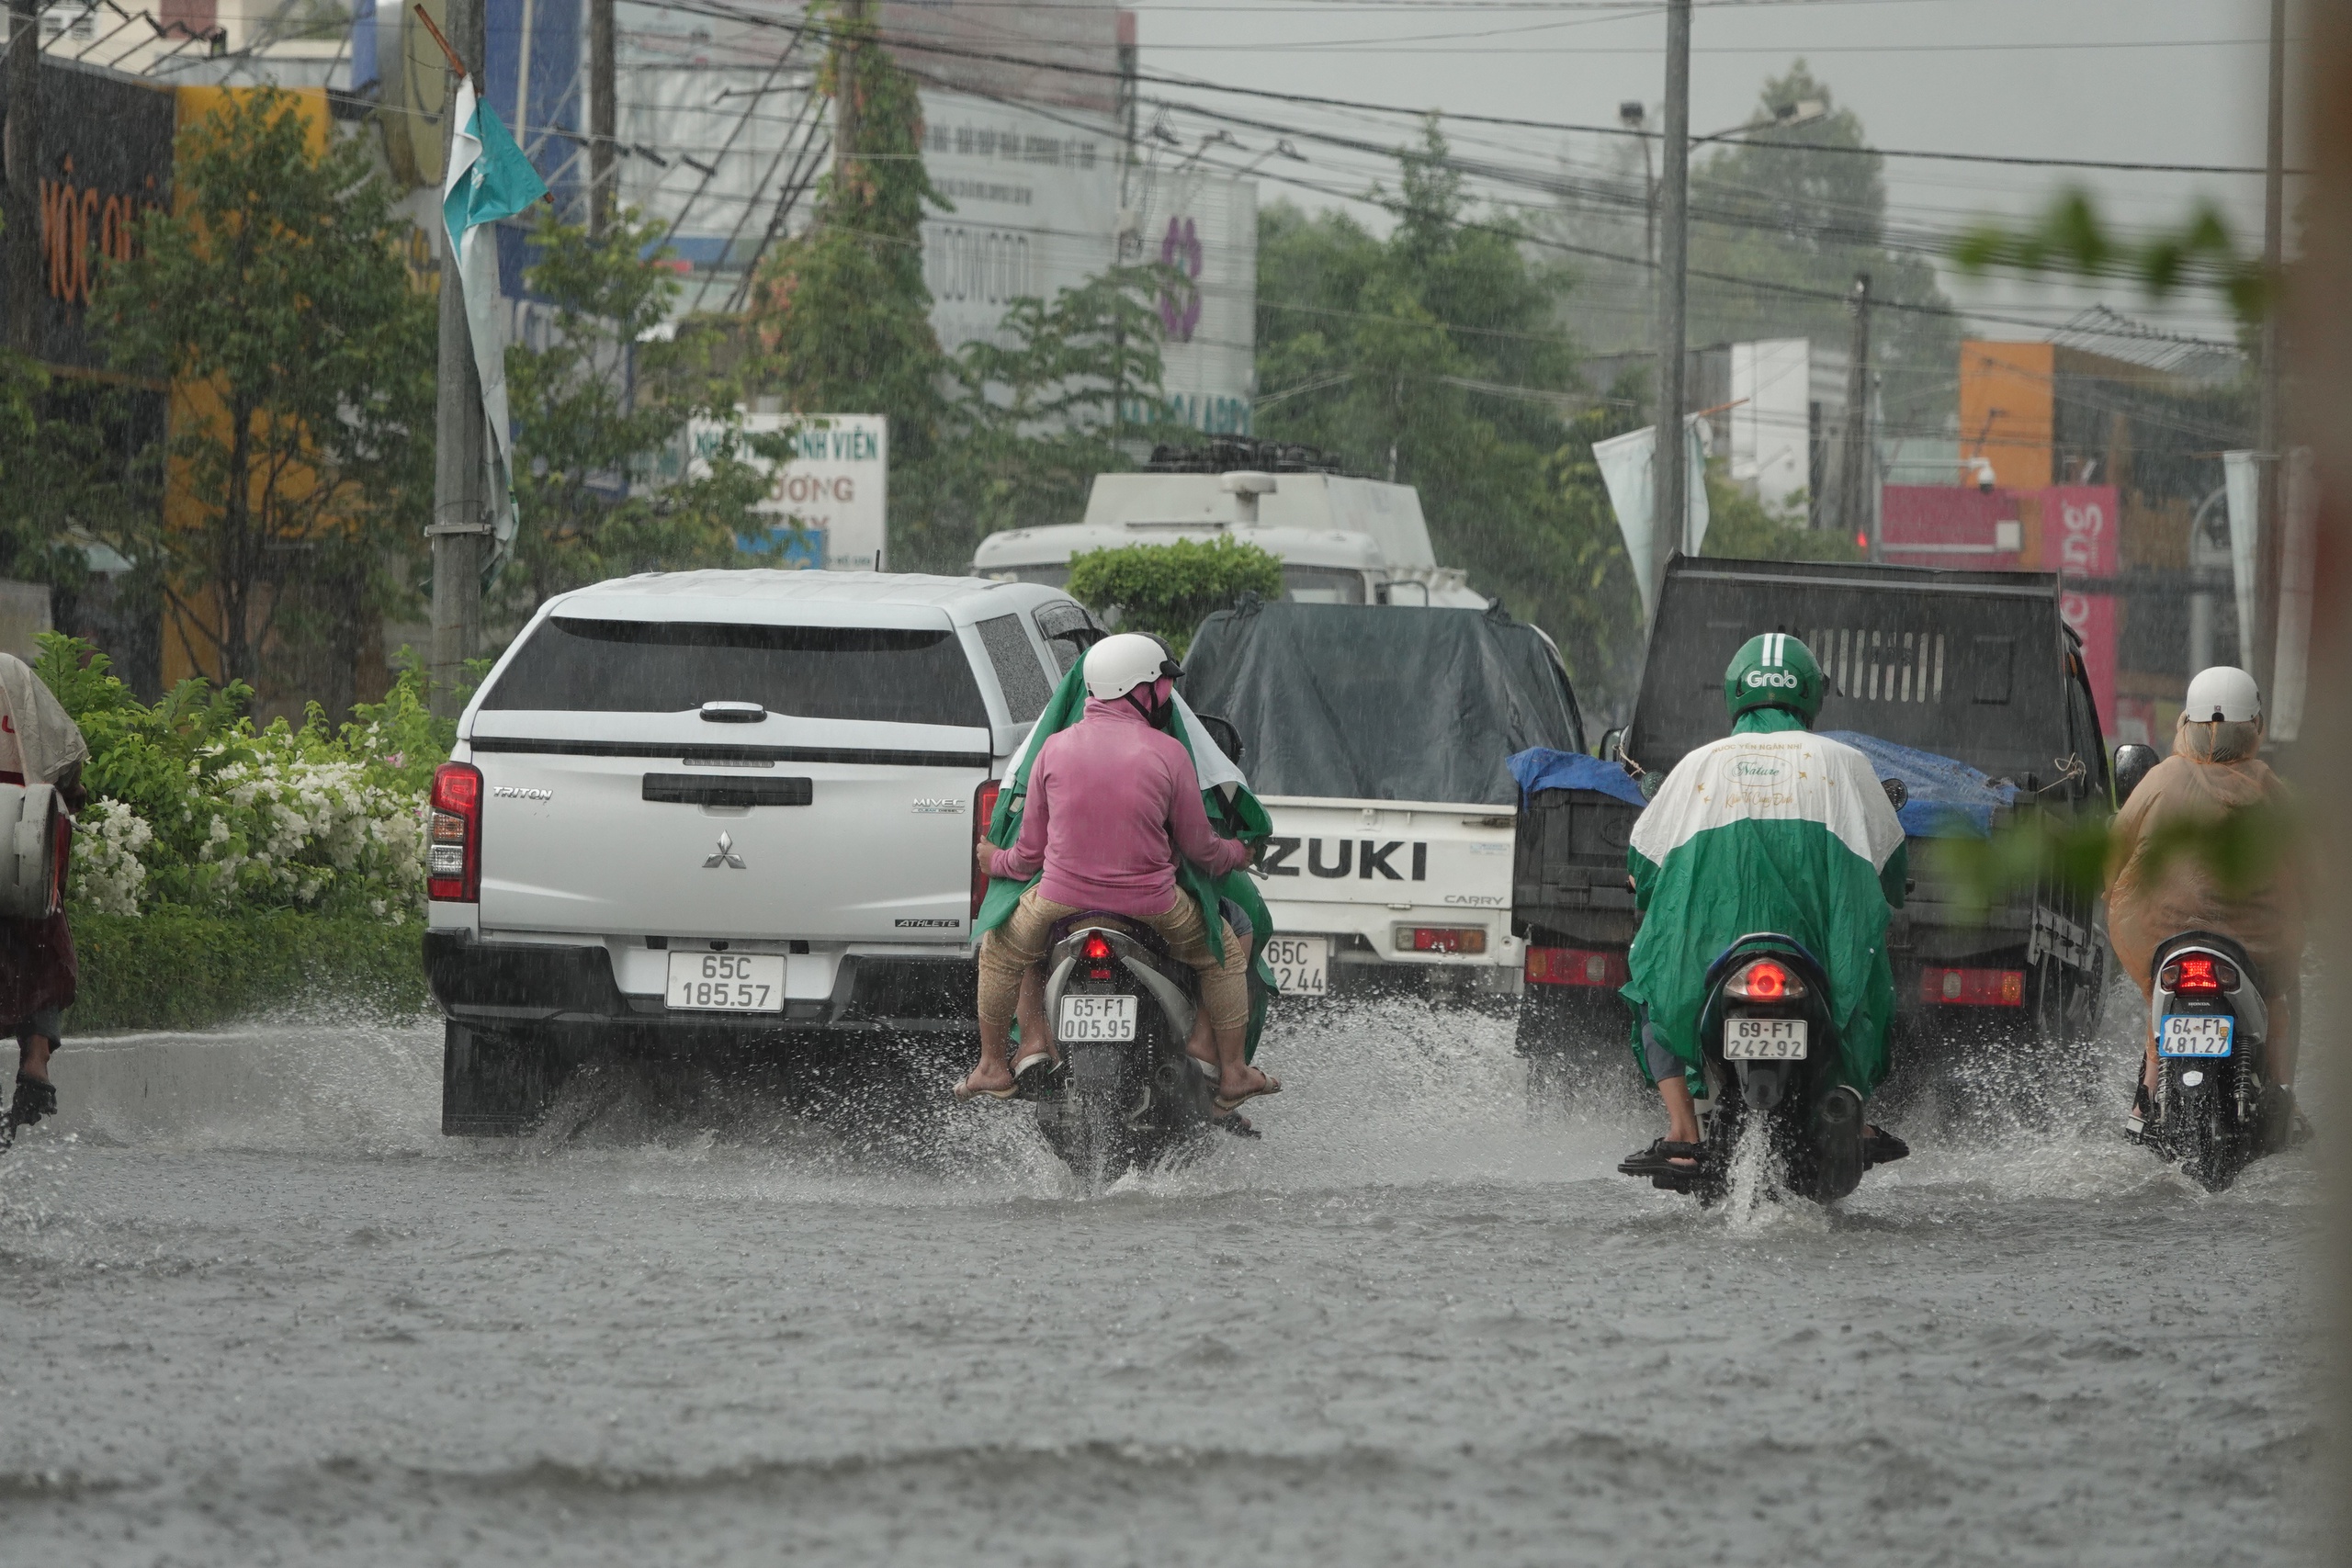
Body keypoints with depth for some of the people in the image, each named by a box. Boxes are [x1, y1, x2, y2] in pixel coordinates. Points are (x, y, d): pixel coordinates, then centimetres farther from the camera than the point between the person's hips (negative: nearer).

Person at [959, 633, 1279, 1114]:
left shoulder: (1055, 749, 0)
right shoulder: (1168, 753, -6)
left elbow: (1031, 849, 6)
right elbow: (1198, 846, 2)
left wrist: (997, 862, 29)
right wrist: (1234, 854, 25)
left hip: (1062, 895, 1)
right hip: (1152, 902, -1)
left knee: (1000, 953, 29)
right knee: (1224, 954, 25)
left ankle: (993, 1066, 24)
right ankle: (1232, 1074, 25)